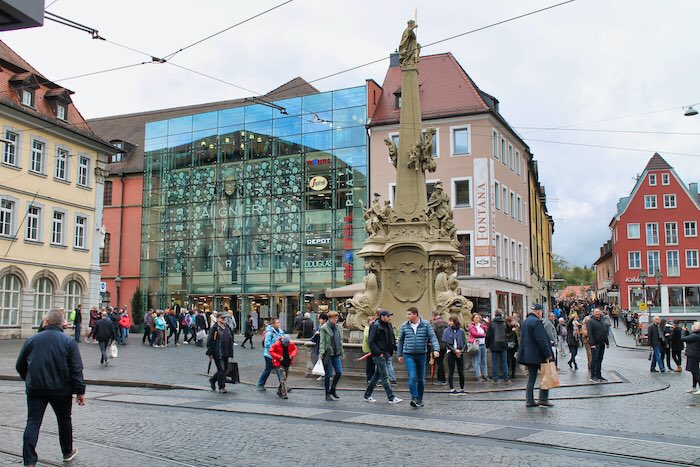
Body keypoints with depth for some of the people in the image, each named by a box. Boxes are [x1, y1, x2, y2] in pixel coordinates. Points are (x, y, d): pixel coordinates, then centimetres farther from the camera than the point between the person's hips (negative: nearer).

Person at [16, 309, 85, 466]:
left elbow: (20, 366, 10)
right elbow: (76, 370, -10)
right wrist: (80, 391, -4)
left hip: (35, 389, 1)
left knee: (33, 423, 5)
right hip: (61, 390, -1)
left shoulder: (32, 340, 1)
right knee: (64, 421, 17)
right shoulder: (69, 341, -6)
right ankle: (67, 452, 32)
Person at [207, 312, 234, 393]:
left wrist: (230, 352, 16)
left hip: (226, 353, 7)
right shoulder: (214, 328, -8)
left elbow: (231, 340, 20)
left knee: (225, 369, 12)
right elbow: (209, 341, -9)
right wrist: (210, 353, -12)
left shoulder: (227, 328, 13)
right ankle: (221, 387, 6)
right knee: (221, 370, -6)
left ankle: (212, 380, 34)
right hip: (218, 353, -7)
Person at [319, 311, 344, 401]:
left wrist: (342, 352, 19)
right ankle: (327, 394, 12)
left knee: (339, 372, 2)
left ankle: (332, 390, 23)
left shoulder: (338, 328, 10)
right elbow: (322, 341, -11)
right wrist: (321, 353, -19)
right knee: (328, 374, 0)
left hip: (336, 354, 6)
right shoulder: (324, 328, -7)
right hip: (328, 354, -6)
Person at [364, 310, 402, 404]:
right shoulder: (375, 326, -13)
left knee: (377, 375, 13)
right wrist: (378, 353, -19)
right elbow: (371, 342, -16)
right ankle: (391, 398, -4)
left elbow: (392, 339, 22)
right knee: (385, 376, -7)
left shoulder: (388, 325, 12)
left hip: (386, 354, 9)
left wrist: (391, 350, 11)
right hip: (379, 355, -9)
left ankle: (367, 395, 22)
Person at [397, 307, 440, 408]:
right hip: (409, 355, -1)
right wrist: (399, 354, 13)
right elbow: (400, 341, 11)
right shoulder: (404, 326, 2)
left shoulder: (426, 325, -2)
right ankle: (414, 398, -11)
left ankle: (419, 399, 23)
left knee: (421, 379, 10)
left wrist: (436, 349, -21)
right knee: (412, 377, -15)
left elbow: (433, 337, -6)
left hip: (422, 355, 1)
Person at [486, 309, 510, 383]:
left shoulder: (492, 323, -9)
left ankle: (495, 379, 3)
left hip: (494, 345, -3)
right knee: (504, 361, 9)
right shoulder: (504, 323, 1)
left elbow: (488, 335, -7)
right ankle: (506, 379, 8)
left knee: (494, 362, 3)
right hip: (503, 345, 3)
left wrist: (487, 345, 3)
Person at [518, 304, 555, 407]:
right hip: (537, 355, -9)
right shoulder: (536, 321, -16)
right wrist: (548, 354, -16)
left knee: (531, 377, 13)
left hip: (528, 355, 9)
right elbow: (541, 340, -20)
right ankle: (543, 399, 0)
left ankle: (529, 400, 12)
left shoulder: (525, 321, 14)